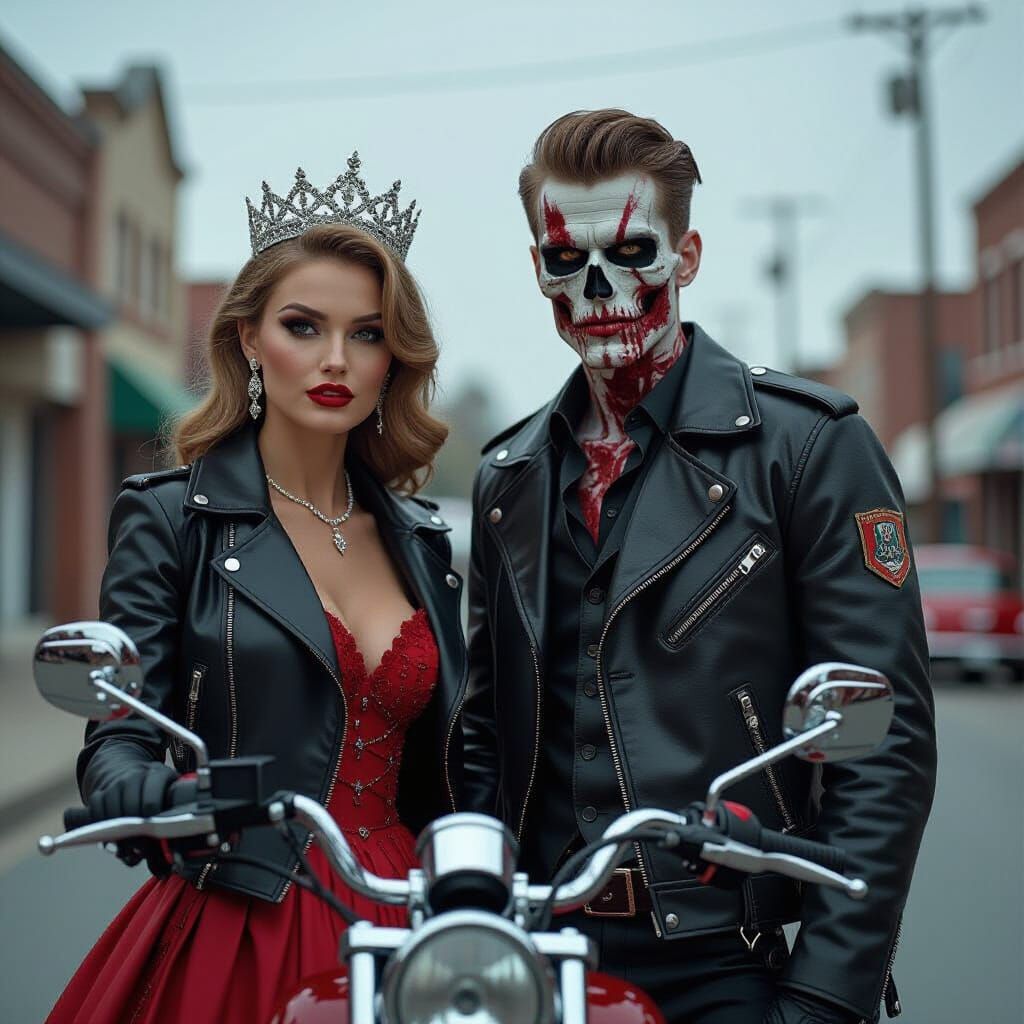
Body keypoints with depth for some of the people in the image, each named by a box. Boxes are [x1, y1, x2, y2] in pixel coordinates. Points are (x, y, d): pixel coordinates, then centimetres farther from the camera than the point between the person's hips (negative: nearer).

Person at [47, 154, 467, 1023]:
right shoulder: (171, 515, -3)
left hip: (401, 925, 4)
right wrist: (137, 794, -30)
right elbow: (122, 730, -9)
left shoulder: (421, 536, 10)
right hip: (237, 930, -4)